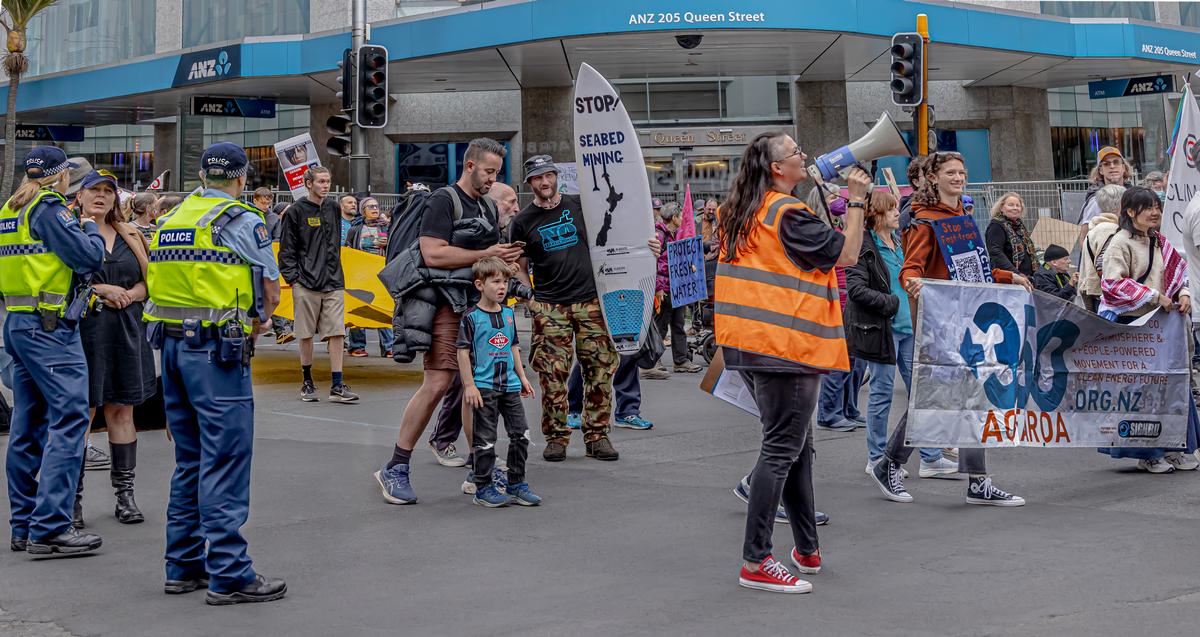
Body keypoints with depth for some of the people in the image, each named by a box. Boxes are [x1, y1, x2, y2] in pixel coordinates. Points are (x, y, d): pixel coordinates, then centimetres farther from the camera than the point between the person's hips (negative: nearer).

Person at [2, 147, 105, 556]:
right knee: (69, 420, -10)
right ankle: (50, 528, -13)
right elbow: (89, 257, -14)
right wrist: (90, 229, 5)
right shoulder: (48, 208, -11)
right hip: (50, 327, -10)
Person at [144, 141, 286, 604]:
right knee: (225, 461, -6)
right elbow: (270, 292, -5)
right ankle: (228, 574, -5)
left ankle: (183, 565, 19)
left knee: (189, 460, 14)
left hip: (171, 343, 7)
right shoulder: (243, 221, -6)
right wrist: (250, 329, 10)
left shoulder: (172, 219, 14)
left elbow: (160, 282, 16)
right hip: (217, 349, -7)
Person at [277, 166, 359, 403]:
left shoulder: (334, 209, 12)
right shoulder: (296, 211, -2)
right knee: (306, 334, 4)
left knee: (336, 333, -3)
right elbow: (286, 249, -2)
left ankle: (337, 386, -2)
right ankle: (307, 382, 18)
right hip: (306, 283, -4)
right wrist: (292, 278, -9)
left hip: (333, 283, 4)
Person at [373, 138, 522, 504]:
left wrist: (507, 257, 8)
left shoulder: (487, 206, 20)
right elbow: (433, 254, -19)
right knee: (437, 384, -14)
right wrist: (484, 255, -16)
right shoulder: (444, 200, -7)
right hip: (449, 305, -8)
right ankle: (395, 469, -8)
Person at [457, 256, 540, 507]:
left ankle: (516, 484, 18)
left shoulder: (508, 313, 11)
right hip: (483, 387, -6)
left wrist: (522, 377, 18)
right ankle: (483, 489, 9)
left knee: (520, 434, 6)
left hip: (509, 385, 6)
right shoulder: (471, 317, -8)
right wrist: (469, 386, -13)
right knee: (485, 439, -1)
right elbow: (463, 352, -9)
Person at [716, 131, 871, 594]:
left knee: (794, 445, 17)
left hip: (750, 344, 9)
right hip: (786, 345, -9)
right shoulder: (788, 215, -14)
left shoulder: (739, 214, 12)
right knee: (783, 448, -6)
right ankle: (755, 562, -7)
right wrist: (856, 200, -2)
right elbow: (847, 255, -9)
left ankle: (807, 550, 25)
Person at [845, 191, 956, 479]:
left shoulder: (900, 240, 14)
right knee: (882, 392, 1)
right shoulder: (863, 247, -11)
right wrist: (891, 303, -17)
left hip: (908, 326, 7)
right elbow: (855, 288, -20)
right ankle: (877, 459, 14)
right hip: (880, 328, -7)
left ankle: (931, 458, 11)